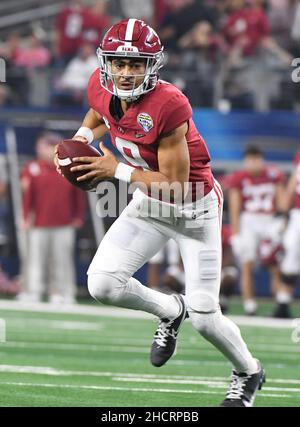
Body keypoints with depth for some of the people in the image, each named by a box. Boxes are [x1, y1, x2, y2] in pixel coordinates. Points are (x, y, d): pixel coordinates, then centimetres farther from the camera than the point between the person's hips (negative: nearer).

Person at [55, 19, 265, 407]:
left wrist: (118, 171, -27)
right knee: (102, 284, -11)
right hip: (150, 204, 6)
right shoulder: (101, 88, -12)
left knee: (204, 319, -2)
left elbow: (175, 186, -27)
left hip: (194, 208, -6)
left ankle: (248, 372, 29)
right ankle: (169, 310, 20)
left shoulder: (168, 106, -33)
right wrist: (81, 139, -3)